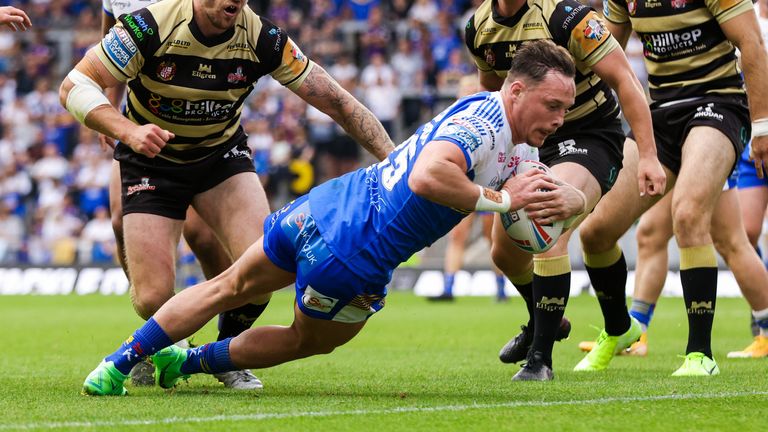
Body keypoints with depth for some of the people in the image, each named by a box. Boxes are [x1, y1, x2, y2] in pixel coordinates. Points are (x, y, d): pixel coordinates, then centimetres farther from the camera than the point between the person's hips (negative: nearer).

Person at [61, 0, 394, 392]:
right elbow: (74, 87, -23)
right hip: (152, 158, -2)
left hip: (222, 153, 2)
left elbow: (336, 100, -14)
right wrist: (128, 131, -38)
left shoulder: (262, 38, -19)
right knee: (152, 300, -14)